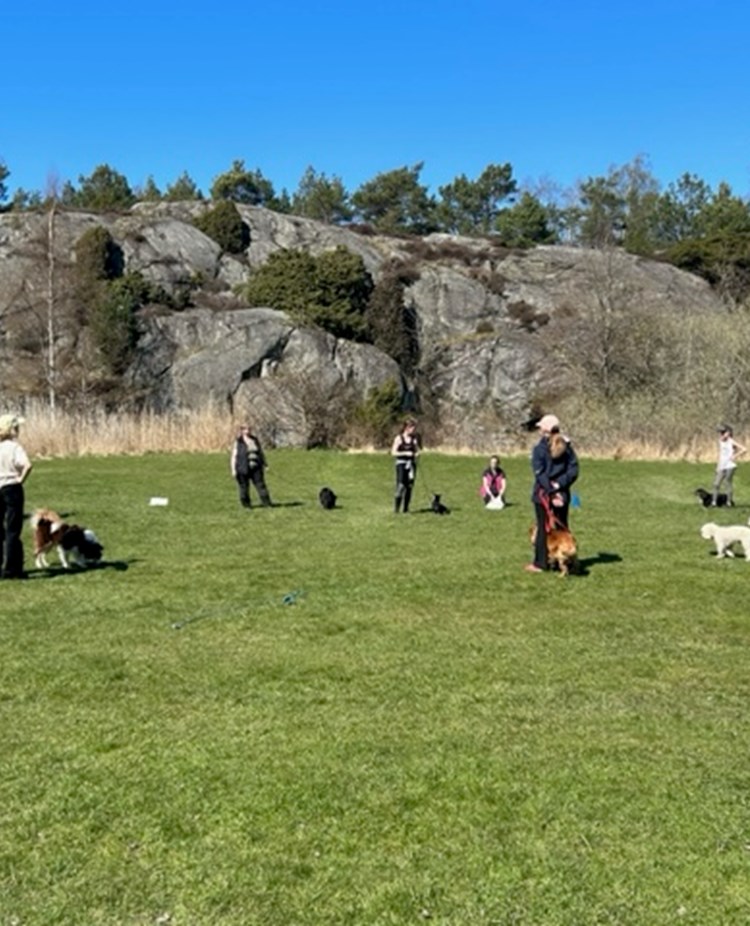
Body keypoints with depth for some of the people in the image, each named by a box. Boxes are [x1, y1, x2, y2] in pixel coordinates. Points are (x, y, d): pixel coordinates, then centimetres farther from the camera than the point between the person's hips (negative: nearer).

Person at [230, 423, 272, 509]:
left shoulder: (255, 440, 10)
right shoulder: (238, 442, -5)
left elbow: (261, 453, 19)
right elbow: (234, 456, -5)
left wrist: (265, 464, 17)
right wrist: (233, 469, -9)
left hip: (255, 468, 4)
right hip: (243, 469, -4)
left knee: (260, 485, -1)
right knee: (244, 487, 4)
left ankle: (267, 503, -1)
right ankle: (246, 504, 16)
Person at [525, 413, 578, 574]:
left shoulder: (540, 449, -10)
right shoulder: (566, 447, 4)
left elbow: (540, 474, -17)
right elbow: (573, 470, -3)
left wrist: (551, 492, -16)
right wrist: (559, 485, -10)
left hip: (543, 494, -4)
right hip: (563, 494, 4)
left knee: (544, 528, 3)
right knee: (561, 527, 13)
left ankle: (540, 563, 8)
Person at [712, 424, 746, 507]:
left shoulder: (731, 442, -8)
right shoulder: (721, 442, 10)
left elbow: (743, 449, -13)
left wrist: (734, 456, -11)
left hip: (730, 466, -6)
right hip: (722, 466, 6)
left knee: (728, 484, -3)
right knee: (716, 484, 0)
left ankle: (729, 502, 8)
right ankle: (714, 502, 3)